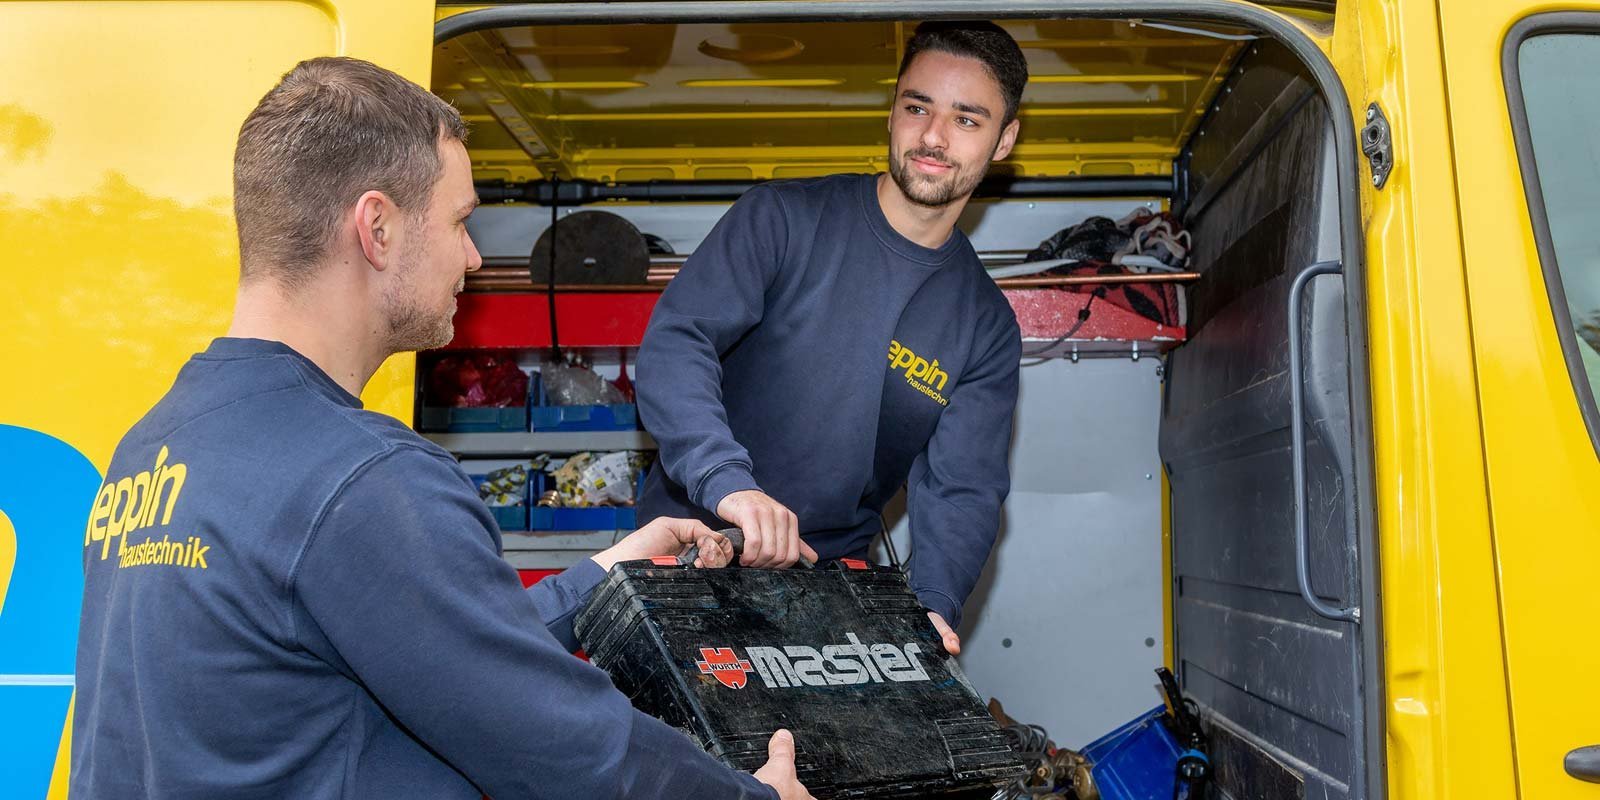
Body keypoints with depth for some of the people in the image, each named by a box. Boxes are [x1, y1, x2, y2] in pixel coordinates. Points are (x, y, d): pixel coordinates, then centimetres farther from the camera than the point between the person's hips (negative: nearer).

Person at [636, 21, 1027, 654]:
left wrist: (933, 604, -23)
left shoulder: (988, 327, 3)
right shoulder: (783, 218, -5)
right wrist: (725, 478, -34)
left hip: (829, 578, 2)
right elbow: (674, 343, -17)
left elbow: (961, 490, -3)